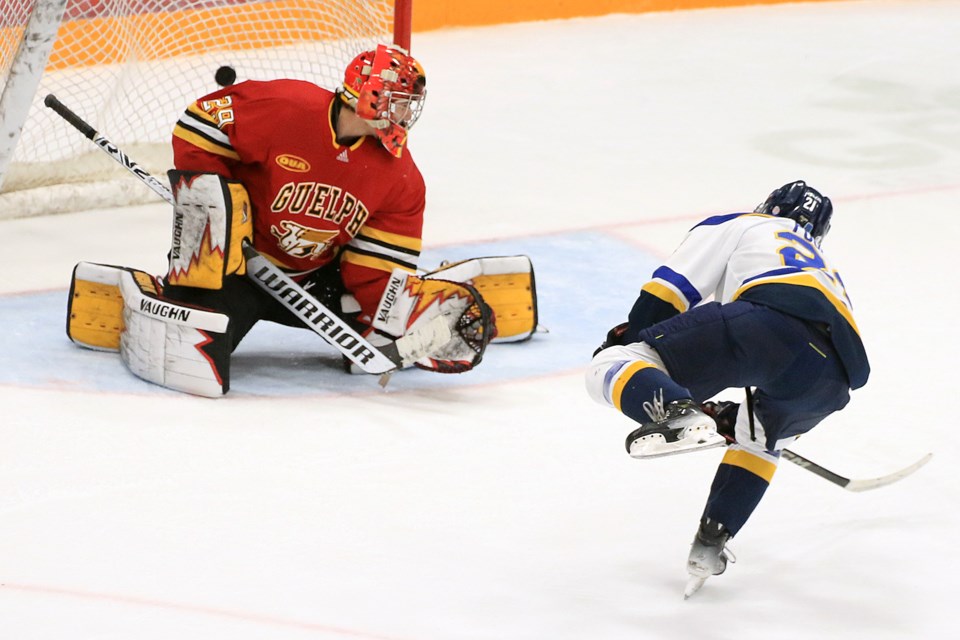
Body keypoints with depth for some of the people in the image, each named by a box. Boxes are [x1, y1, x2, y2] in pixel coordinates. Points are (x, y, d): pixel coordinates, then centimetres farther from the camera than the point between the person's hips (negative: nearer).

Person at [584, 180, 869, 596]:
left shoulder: (738, 227, 30)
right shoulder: (824, 270, 46)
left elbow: (671, 286, 16)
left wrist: (625, 339, 28)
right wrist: (731, 419, 56)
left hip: (765, 322, -6)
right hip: (831, 380, 6)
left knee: (610, 371, -2)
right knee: (759, 433, 36)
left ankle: (677, 415, -34)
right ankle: (711, 540, 18)